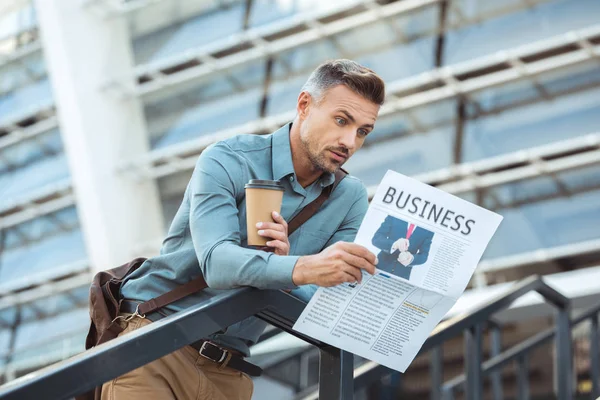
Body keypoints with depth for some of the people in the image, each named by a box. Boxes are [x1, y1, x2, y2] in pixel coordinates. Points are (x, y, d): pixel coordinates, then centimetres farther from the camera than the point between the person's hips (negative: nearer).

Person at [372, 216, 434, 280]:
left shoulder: (428, 231, -7)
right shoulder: (393, 218, -8)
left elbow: (424, 255, -5)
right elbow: (376, 239, -13)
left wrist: (411, 259, -28)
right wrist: (394, 245, -32)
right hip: (382, 266, 0)